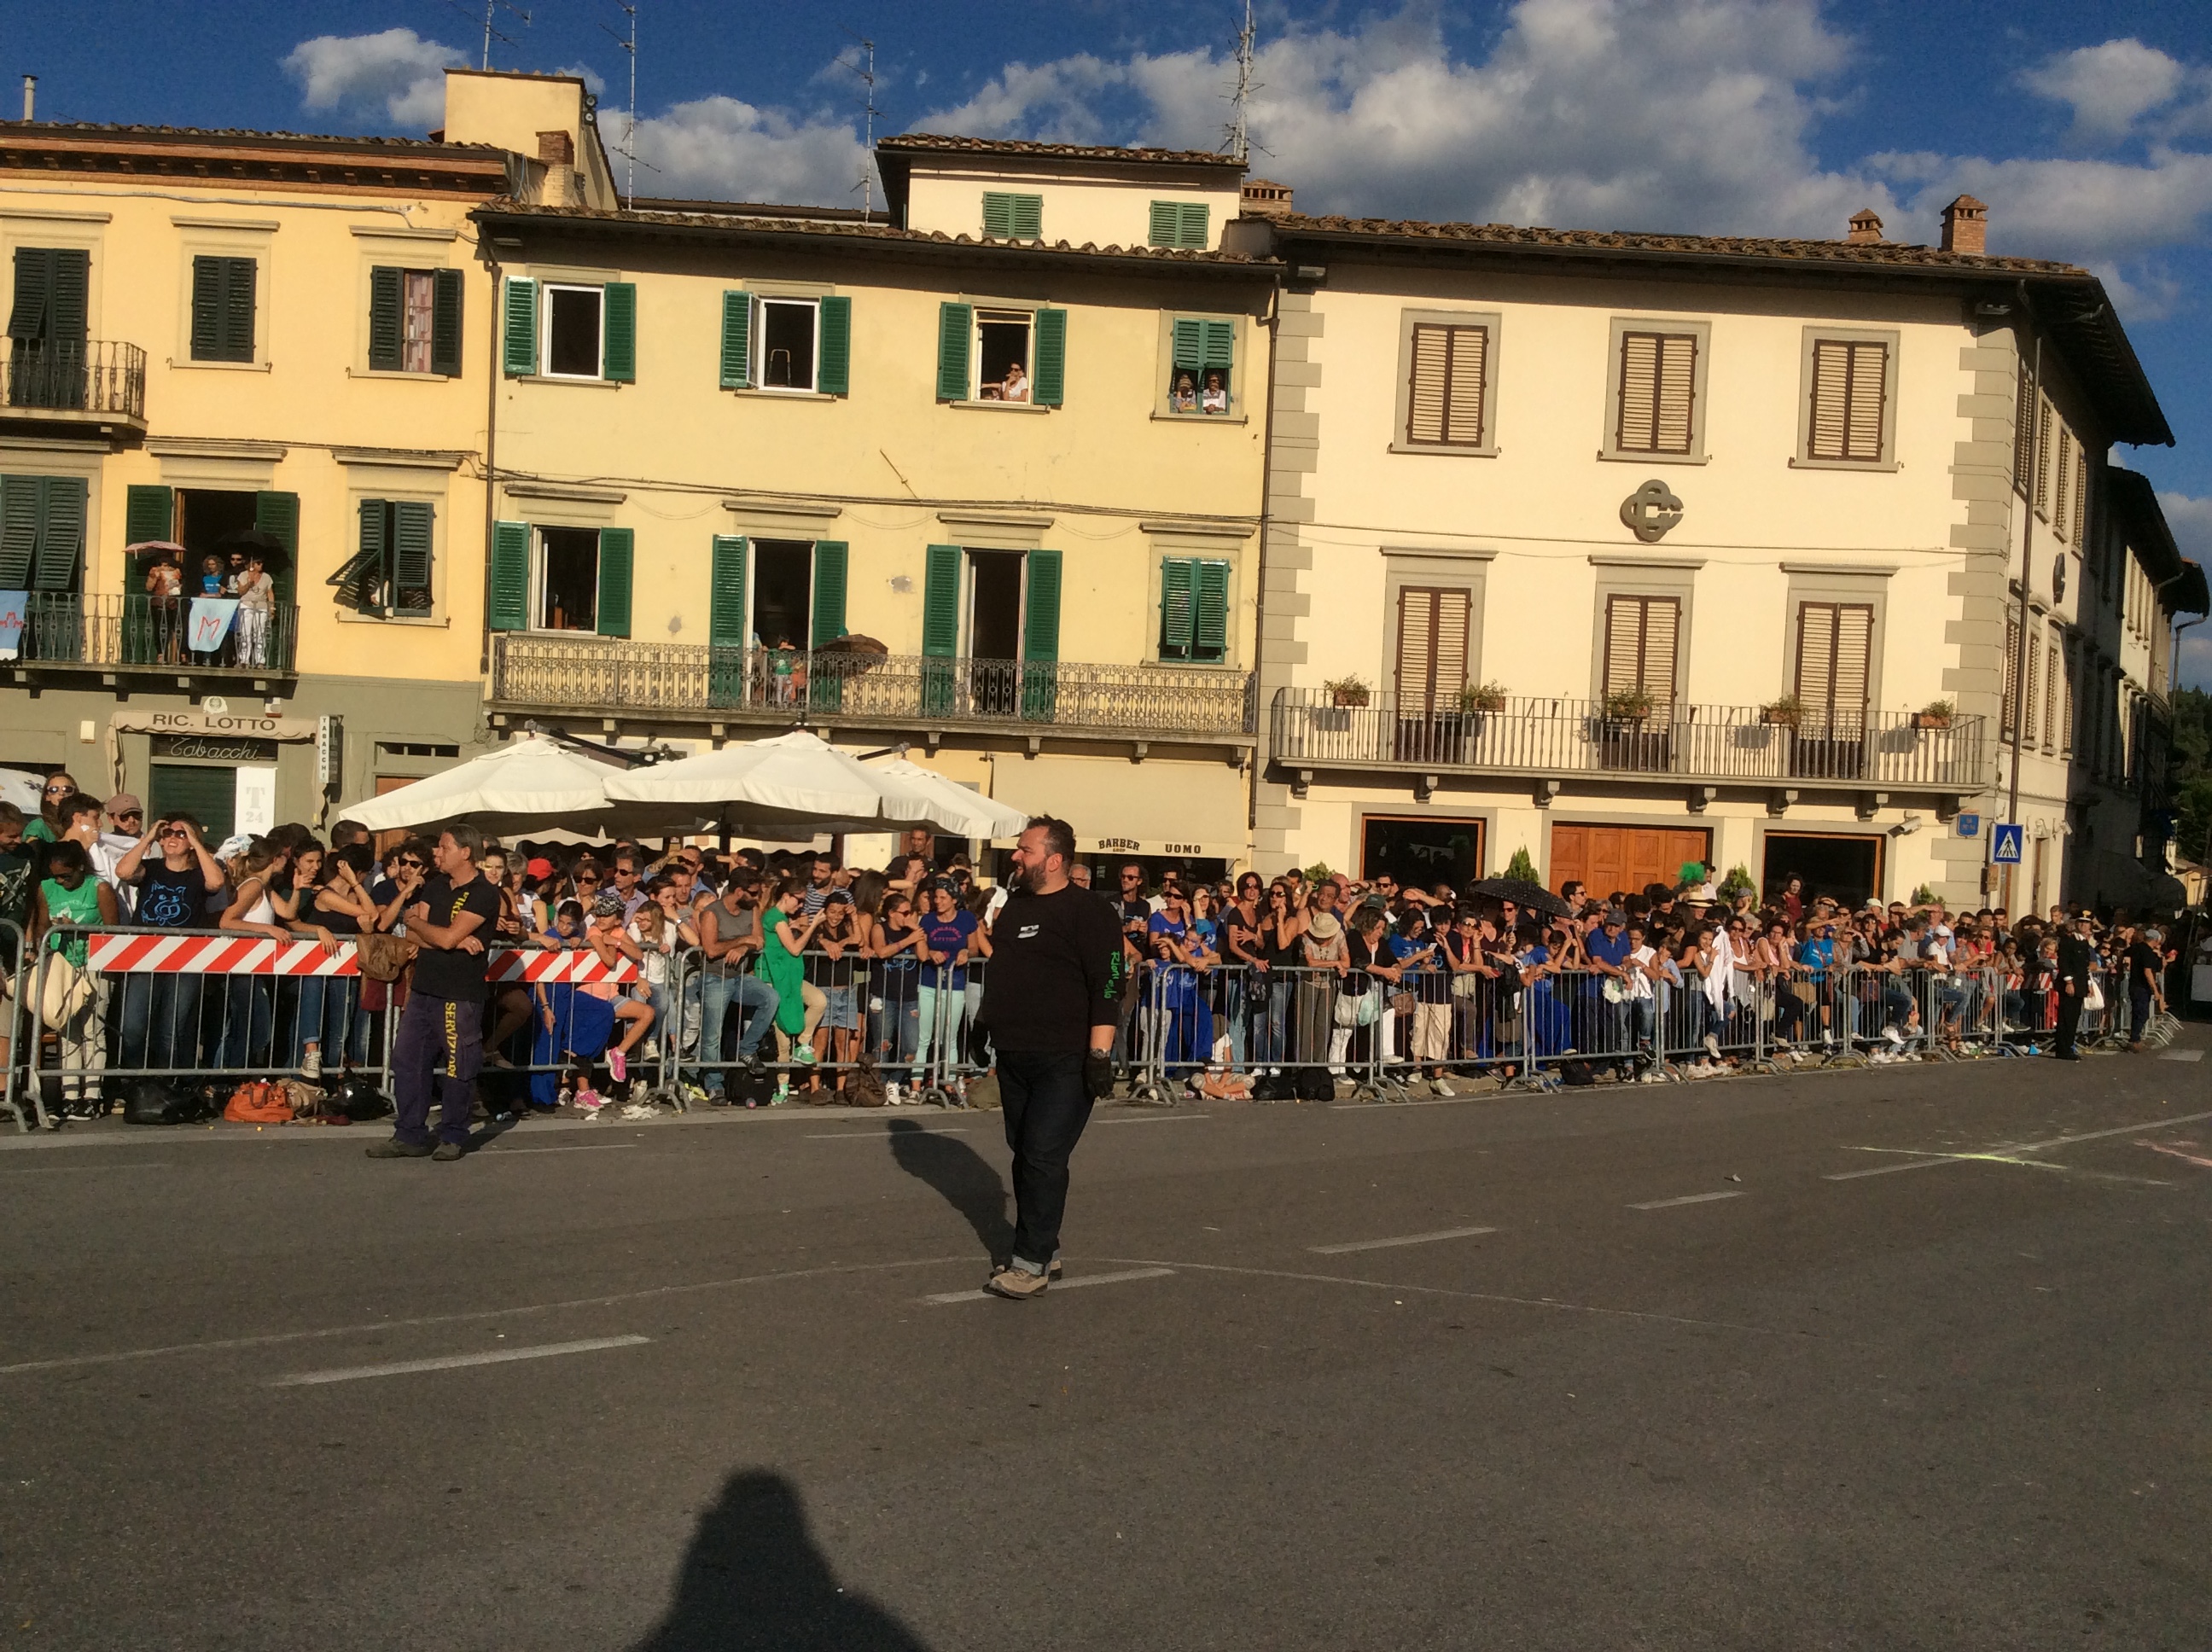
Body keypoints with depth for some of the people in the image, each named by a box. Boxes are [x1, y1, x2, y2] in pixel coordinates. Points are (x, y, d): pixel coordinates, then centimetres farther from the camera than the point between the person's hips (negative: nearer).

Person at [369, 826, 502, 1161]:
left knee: (458, 1069, -1)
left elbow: (447, 937, -18)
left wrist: (416, 921, 0)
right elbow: (413, 936, 4)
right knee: (406, 1060, 7)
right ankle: (410, 1136, 15)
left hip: (460, 996, -7)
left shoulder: (484, 894, -10)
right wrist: (458, 940, -11)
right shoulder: (435, 885, 13)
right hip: (424, 989, 7)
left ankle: (453, 1137, 12)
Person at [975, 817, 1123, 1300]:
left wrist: (1100, 1052, -23)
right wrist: (992, 1031, 23)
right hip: (1014, 1057, 8)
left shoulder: (1088, 912, -12)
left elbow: (1107, 986, -18)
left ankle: (1032, 1262, -3)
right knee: (1024, 1155, 13)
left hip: (1065, 1061, -8)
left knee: (1043, 1159, -10)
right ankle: (1044, 1249, 24)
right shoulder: (1015, 906, 13)